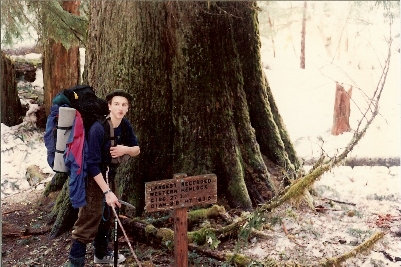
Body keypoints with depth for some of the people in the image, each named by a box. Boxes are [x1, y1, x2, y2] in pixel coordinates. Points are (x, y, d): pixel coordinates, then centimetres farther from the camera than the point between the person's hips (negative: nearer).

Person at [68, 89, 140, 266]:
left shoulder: (125, 125, -5)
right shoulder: (98, 128, -27)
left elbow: (137, 150, 6)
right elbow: (93, 164, -27)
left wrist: (126, 149, -17)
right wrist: (107, 191, -28)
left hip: (108, 175, 8)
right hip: (93, 178, -8)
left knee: (106, 216, 20)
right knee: (89, 220, -9)